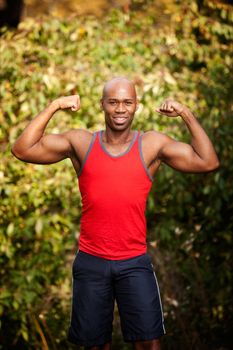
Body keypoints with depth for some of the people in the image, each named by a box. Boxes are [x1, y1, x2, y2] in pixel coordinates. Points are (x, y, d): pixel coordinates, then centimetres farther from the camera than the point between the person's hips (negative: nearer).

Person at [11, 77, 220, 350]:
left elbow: (208, 162, -5)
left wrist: (186, 114, -8)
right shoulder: (81, 143, 2)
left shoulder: (152, 145, 0)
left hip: (135, 262, -1)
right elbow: (22, 150, -3)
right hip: (90, 262, 1)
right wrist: (53, 107, -6)